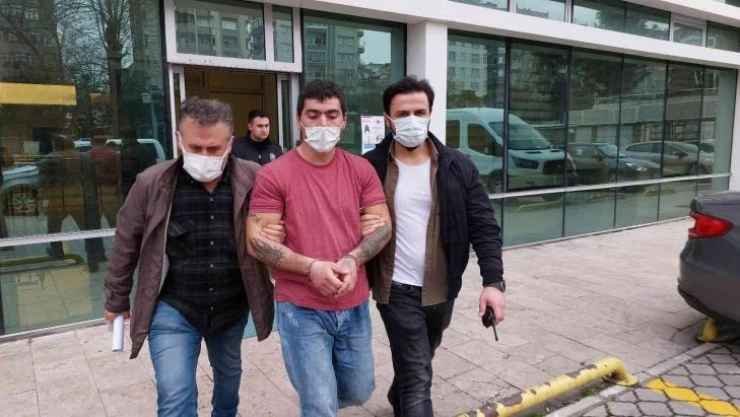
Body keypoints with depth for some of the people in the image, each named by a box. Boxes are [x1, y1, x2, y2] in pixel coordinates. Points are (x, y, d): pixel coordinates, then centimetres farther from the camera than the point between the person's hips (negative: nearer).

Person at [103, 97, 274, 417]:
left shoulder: (254, 180, -15)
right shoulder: (152, 183, -13)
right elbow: (127, 244, -1)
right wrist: (117, 299, 8)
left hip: (232, 306, 2)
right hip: (172, 309, -1)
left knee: (229, 373, 25)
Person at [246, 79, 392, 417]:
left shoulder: (361, 169, 1)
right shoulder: (274, 174, -10)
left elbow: (382, 225, 2)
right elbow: (257, 241, -11)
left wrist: (353, 259, -16)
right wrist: (311, 267, -22)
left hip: (354, 305, 5)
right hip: (301, 309, -4)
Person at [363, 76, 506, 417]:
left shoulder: (458, 167, -3)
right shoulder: (370, 167, -7)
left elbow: (484, 226, -5)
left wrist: (493, 281, -15)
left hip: (441, 289, 4)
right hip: (397, 289, -3)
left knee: (414, 365, 25)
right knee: (418, 376, -4)